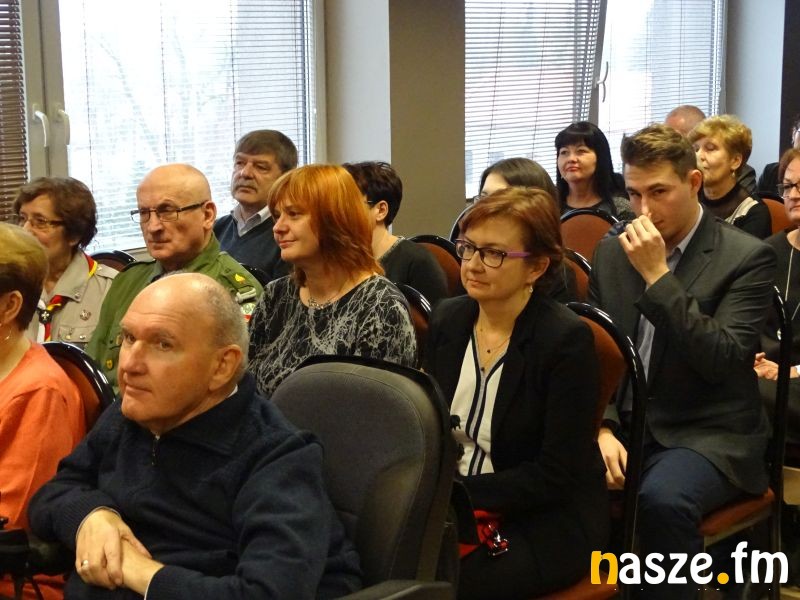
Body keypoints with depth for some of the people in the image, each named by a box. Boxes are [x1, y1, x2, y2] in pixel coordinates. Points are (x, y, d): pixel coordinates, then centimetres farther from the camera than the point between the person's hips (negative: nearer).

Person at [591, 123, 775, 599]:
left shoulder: (747, 257, -7)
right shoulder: (611, 252, 8)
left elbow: (722, 360, -19)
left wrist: (657, 276, -22)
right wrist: (604, 428, -6)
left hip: (708, 436, -4)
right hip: (625, 425, 4)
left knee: (662, 499, -36)